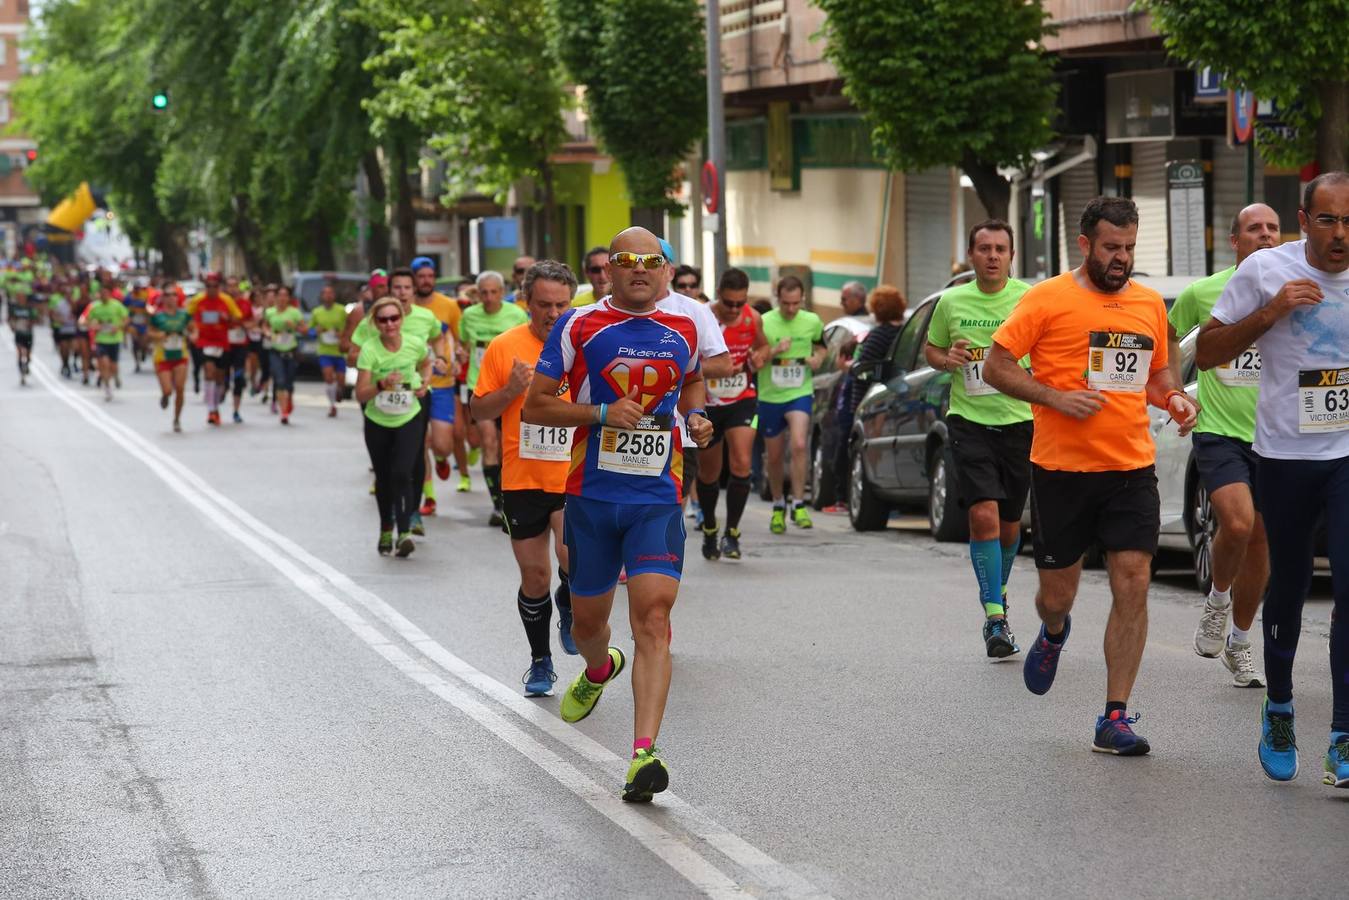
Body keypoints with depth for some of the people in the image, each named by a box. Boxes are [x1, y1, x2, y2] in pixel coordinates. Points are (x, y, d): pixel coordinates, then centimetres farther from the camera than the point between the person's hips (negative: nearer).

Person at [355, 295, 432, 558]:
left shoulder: (415, 343, -11)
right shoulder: (369, 350, -18)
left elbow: (426, 364, 15)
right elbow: (361, 394, -19)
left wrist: (424, 383, -4)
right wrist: (382, 384, -37)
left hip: (409, 420, 0)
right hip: (377, 422, 0)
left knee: (402, 474, -18)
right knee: (383, 478, 12)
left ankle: (404, 532, -17)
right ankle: (386, 531, 32)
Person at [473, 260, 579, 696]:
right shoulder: (504, 347, -2)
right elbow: (480, 410, 3)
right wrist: (512, 389, -14)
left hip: (575, 476, -1)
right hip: (522, 479, 1)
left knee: (572, 553, -25)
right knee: (534, 578, 7)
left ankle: (569, 605, 9)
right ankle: (540, 661, 27)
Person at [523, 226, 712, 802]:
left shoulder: (682, 330, 8)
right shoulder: (579, 327, -2)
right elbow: (534, 406, -3)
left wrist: (694, 416, 9)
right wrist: (602, 413, -16)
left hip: (658, 499, 0)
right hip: (592, 496, 0)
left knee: (652, 618, -17)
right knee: (587, 621, 15)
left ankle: (644, 753, -24)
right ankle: (599, 671, 53)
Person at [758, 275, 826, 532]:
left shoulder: (812, 322, 1)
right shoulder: (763, 323, -6)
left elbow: (820, 346, 21)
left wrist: (818, 358, -1)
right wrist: (774, 351, -20)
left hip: (800, 393, 0)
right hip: (770, 396, 0)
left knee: (799, 444, -23)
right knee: (774, 456, 11)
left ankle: (798, 503, -14)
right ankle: (778, 505, 32)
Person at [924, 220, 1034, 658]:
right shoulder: (952, 302, 3)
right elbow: (930, 349, 16)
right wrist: (946, 359, -6)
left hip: (1019, 421, 1)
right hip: (969, 422, -1)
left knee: (1010, 524, 11)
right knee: (984, 515, -16)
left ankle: (996, 595, 39)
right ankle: (995, 617, -13)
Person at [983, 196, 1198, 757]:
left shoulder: (1150, 304, 10)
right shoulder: (1047, 299, -5)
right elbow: (996, 367, -5)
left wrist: (1173, 399, 2)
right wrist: (1057, 398, -16)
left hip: (1132, 469, 3)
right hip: (1061, 471, -3)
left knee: (1133, 587, -8)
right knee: (1057, 594, 7)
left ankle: (1114, 720, -4)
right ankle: (1053, 635, 46)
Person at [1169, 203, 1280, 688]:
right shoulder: (1203, 293, -2)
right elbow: (1169, 334, 15)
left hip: (1273, 435, 3)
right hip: (1219, 430, -3)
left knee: (1259, 540, 8)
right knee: (1237, 523, -23)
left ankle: (1240, 642, 24)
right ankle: (1217, 600, 6)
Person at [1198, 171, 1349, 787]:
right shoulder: (1266, 270, -5)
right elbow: (1207, 352, -1)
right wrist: (1270, 312, -14)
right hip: (1285, 454, 0)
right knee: (1287, 590, 10)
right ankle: (1278, 708, 35)